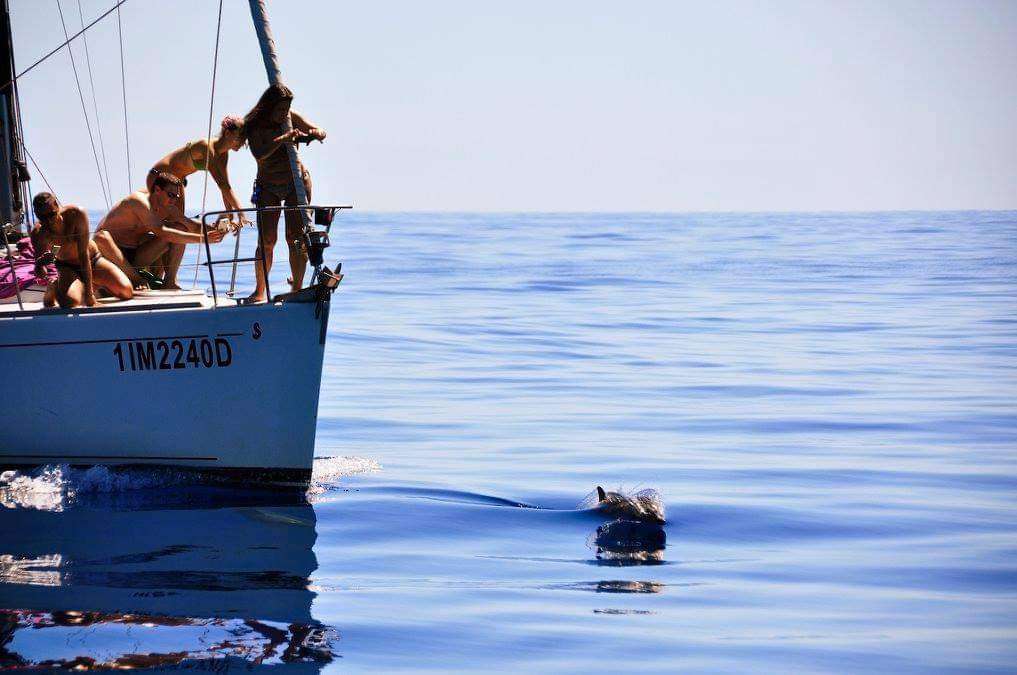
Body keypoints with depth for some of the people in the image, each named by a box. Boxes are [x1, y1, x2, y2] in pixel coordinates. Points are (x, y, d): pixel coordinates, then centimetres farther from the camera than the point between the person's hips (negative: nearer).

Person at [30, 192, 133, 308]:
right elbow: (40, 273, -23)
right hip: (67, 267, -1)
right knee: (70, 302, -33)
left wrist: (88, 292, -31)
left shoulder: (76, 214, -30)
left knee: (126, 291, -17)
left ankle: (96, 285, 14)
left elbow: (83, 253, -30)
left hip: (92, 259, 1)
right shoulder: (39, 233, -25)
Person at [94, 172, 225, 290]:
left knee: (181, 229, -3)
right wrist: (202, 239, -36)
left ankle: (169, 280, -11)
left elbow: (194, 227, 5)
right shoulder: (139, 201, -23)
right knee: (102, 237, -42)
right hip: (111, 255, -7)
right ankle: (135, 278, -28)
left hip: (135, 258, 7)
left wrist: (214, 229, -19)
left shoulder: (167, 209, 2)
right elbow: (161, 232, -33)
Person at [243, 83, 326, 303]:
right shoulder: (255, 127, -13)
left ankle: (297, 287, -1)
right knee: (267, 239, -8)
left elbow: (321, 133, 2)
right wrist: (283, 139, -43)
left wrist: (314, 134, -23)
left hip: (297, 182, 2)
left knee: (296, 238, -6)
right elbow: (259, 153, -30)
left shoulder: (292, 118, -4)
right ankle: (259, 291, 2)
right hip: (268, 187, -2)